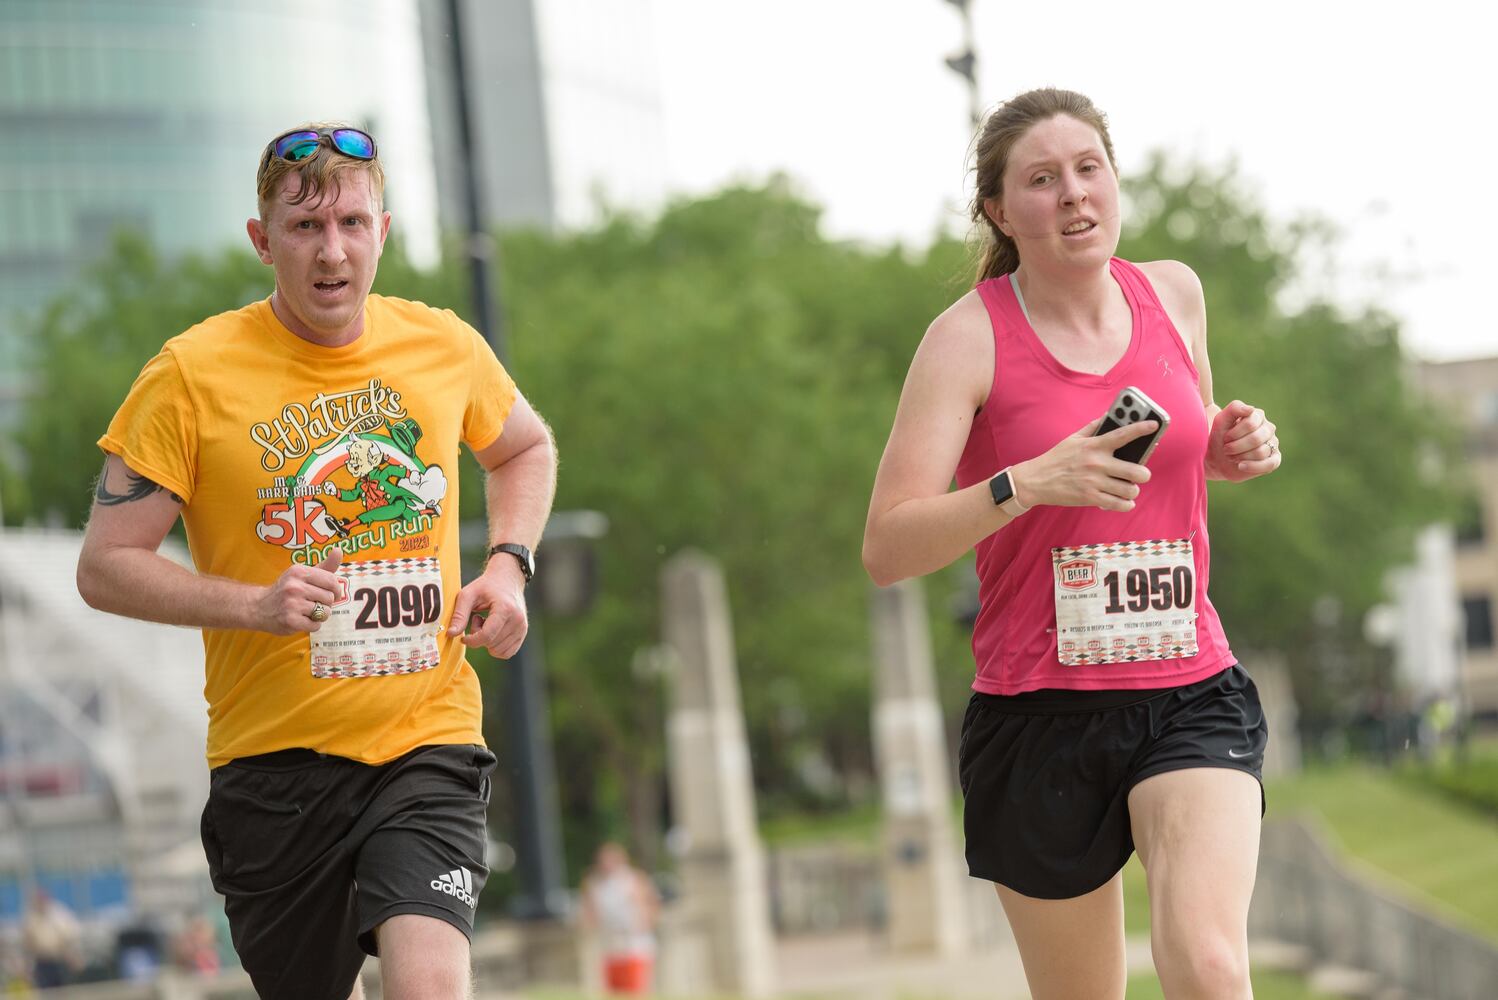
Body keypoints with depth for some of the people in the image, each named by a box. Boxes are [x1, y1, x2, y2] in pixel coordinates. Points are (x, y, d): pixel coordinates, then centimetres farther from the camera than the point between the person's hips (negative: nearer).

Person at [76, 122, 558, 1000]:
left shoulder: (444, 346, 3)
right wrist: (254, 606, -21)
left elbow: (525, 447, 25)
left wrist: (509, 564, 6)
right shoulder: (193, 373, -7)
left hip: (427, 738, 1)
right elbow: (105, 566, -6)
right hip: (275, 755, -1)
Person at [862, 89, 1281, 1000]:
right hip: (1040, 713, -2)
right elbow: (886, 548, -13)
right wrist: (1025, 485, -27)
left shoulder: (1174, 292, 7)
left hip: (1191, 693, 2)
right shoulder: (971, 334, -6)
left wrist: (1232, 450, 5)